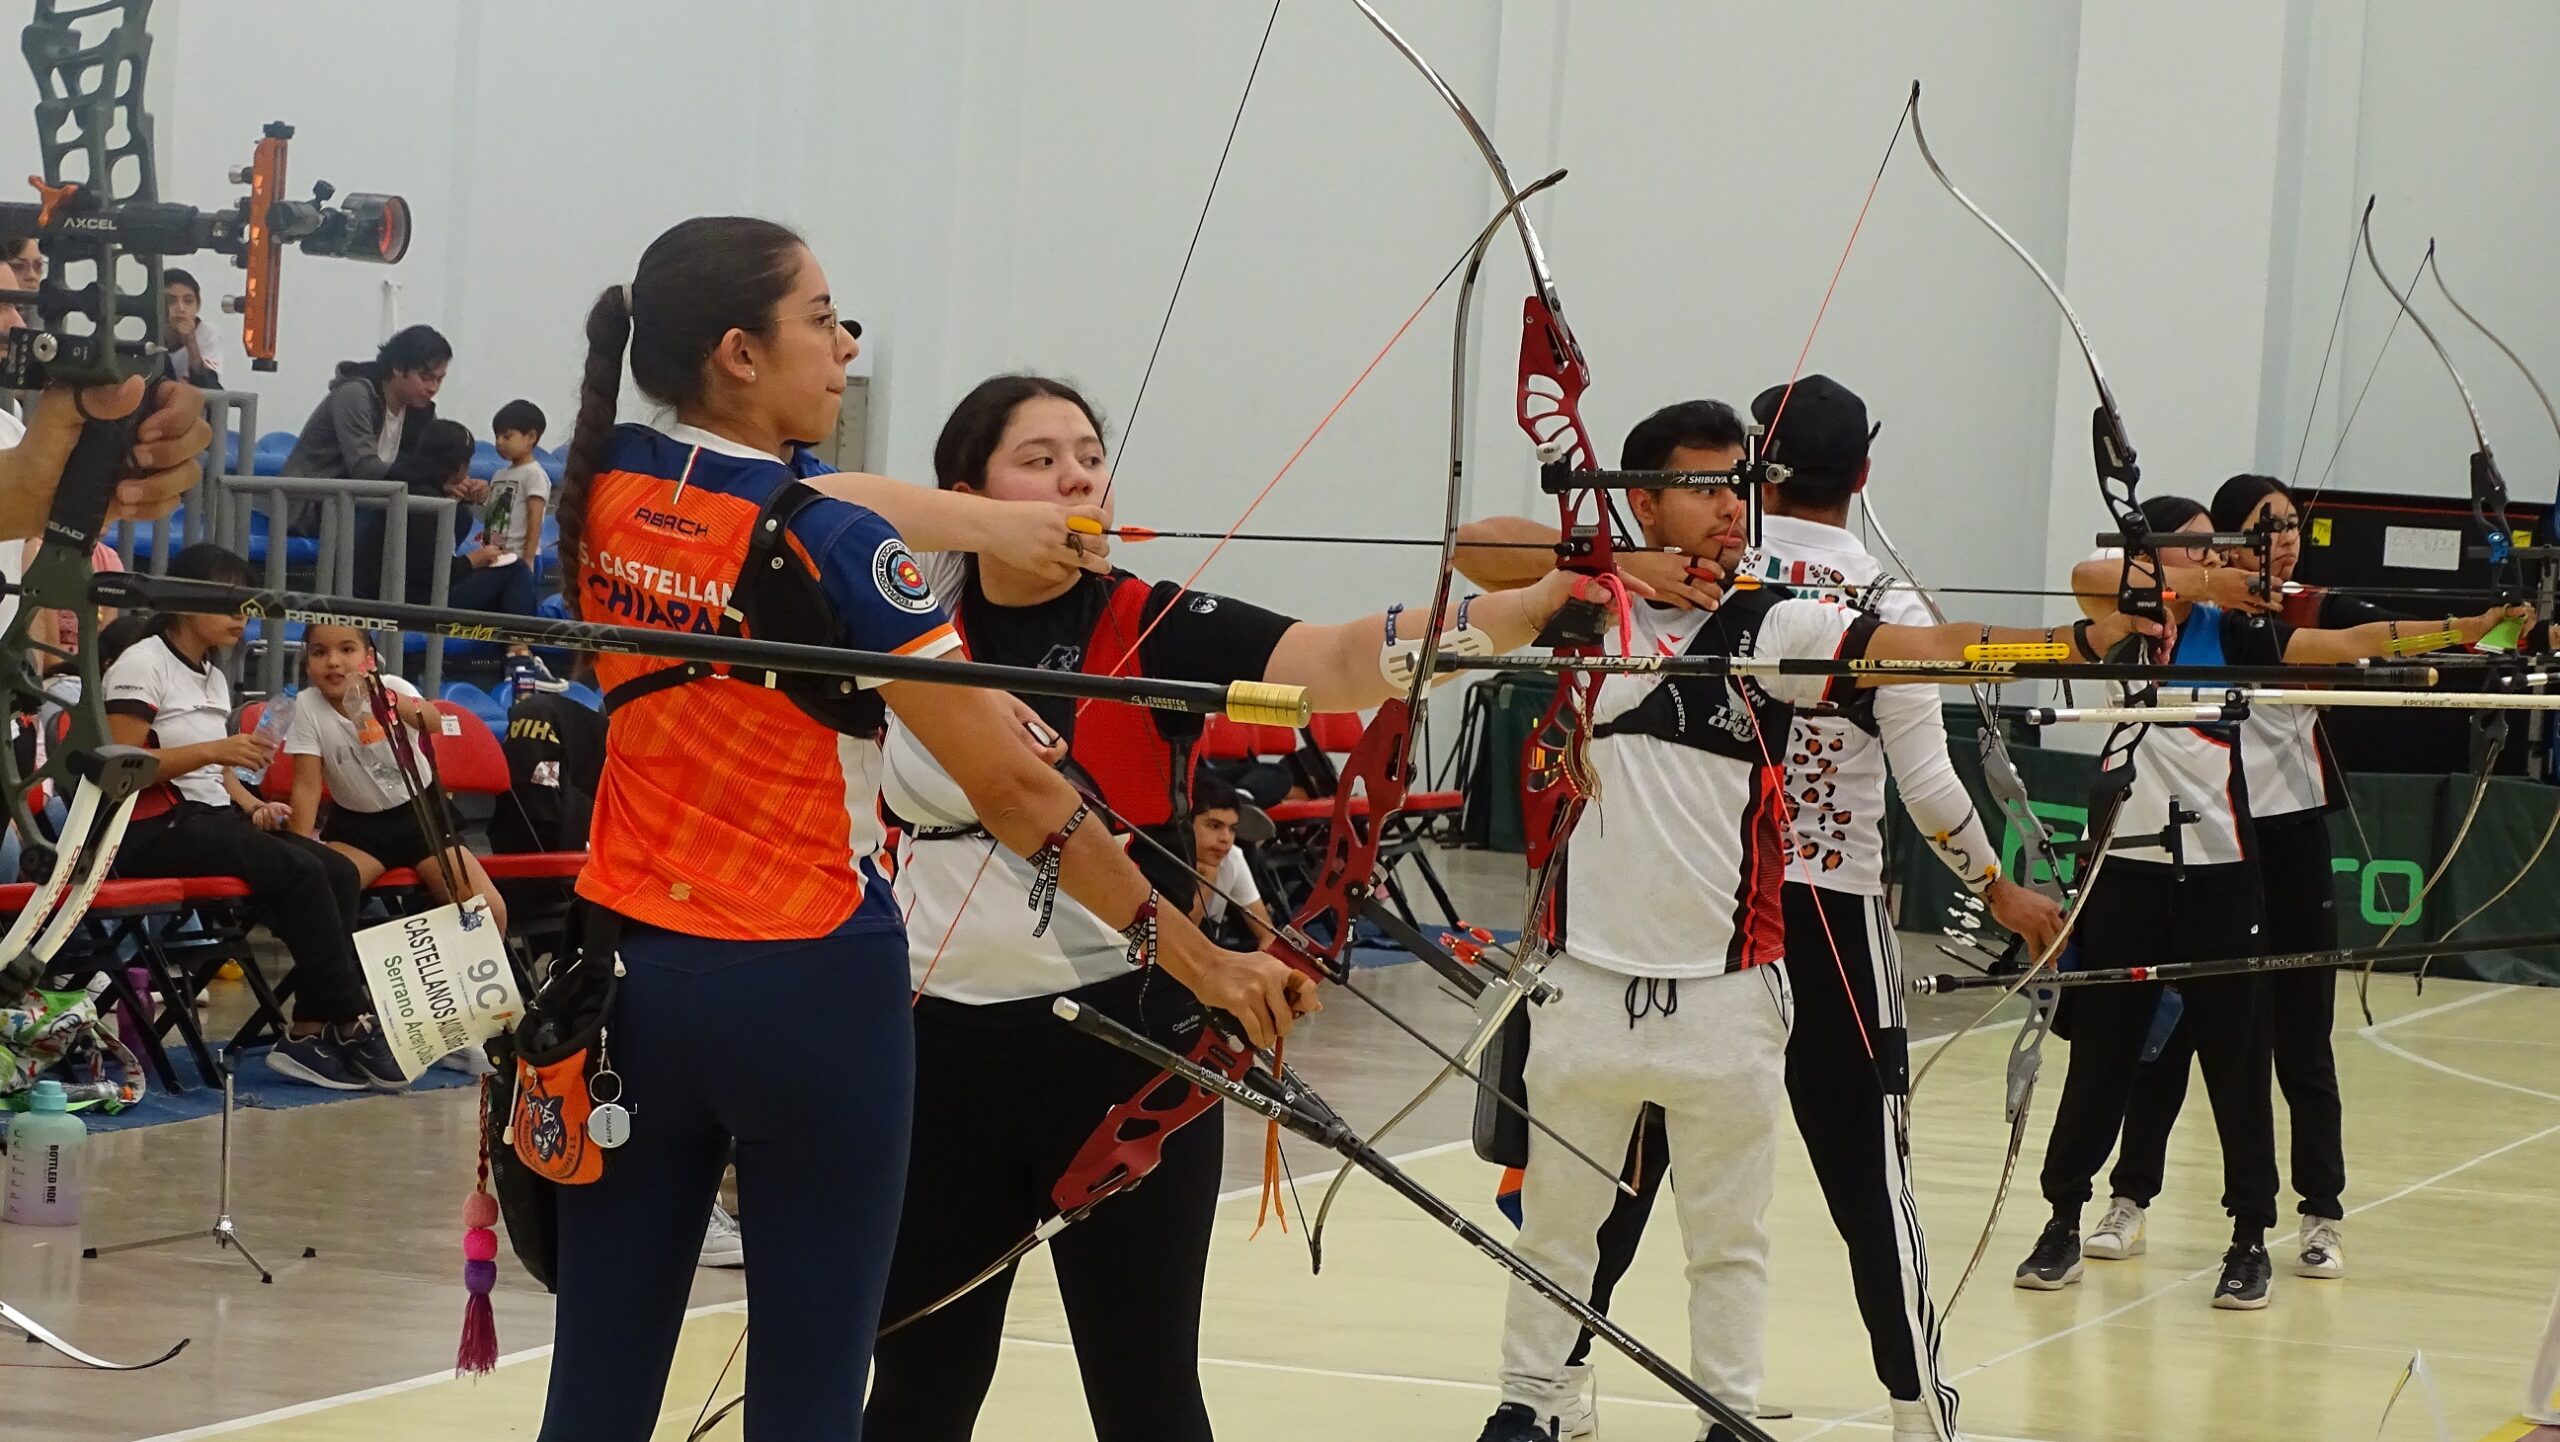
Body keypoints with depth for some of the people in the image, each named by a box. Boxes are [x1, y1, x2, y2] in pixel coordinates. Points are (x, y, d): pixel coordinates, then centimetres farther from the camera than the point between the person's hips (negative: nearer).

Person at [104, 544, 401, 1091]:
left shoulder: (214, 678, 20)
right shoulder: (141, 665, -6)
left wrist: (254, 805, 2)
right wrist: (212, 749, -23)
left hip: (212, 817, 8)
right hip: (154, 828, -8)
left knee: (338, 872, -16)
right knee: (300, 872, -27)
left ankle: (311, 1032, -20)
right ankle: (350, 1026, -21)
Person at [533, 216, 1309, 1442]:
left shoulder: (601, 489, 2)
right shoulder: (832, 550, -15)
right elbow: (1013, 790, -14)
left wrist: (990, 524, 26)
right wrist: (1199, 958, -8)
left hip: (630, 973, 6)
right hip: (810, 988, -6)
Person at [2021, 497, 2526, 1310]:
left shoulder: (2231, 634, 3)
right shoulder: (2121, 628, 0)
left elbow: (2347, 644, -3)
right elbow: (2087, 578, -22)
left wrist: (2465, 629, -13)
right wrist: (2195, 587, -30)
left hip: (2219, 870, 1)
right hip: (2128, 867, -1)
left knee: (2237, 1059, 2)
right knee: (2102, 1053, 5)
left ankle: (2251, 1237, 10)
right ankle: (2064, 1219, 18)